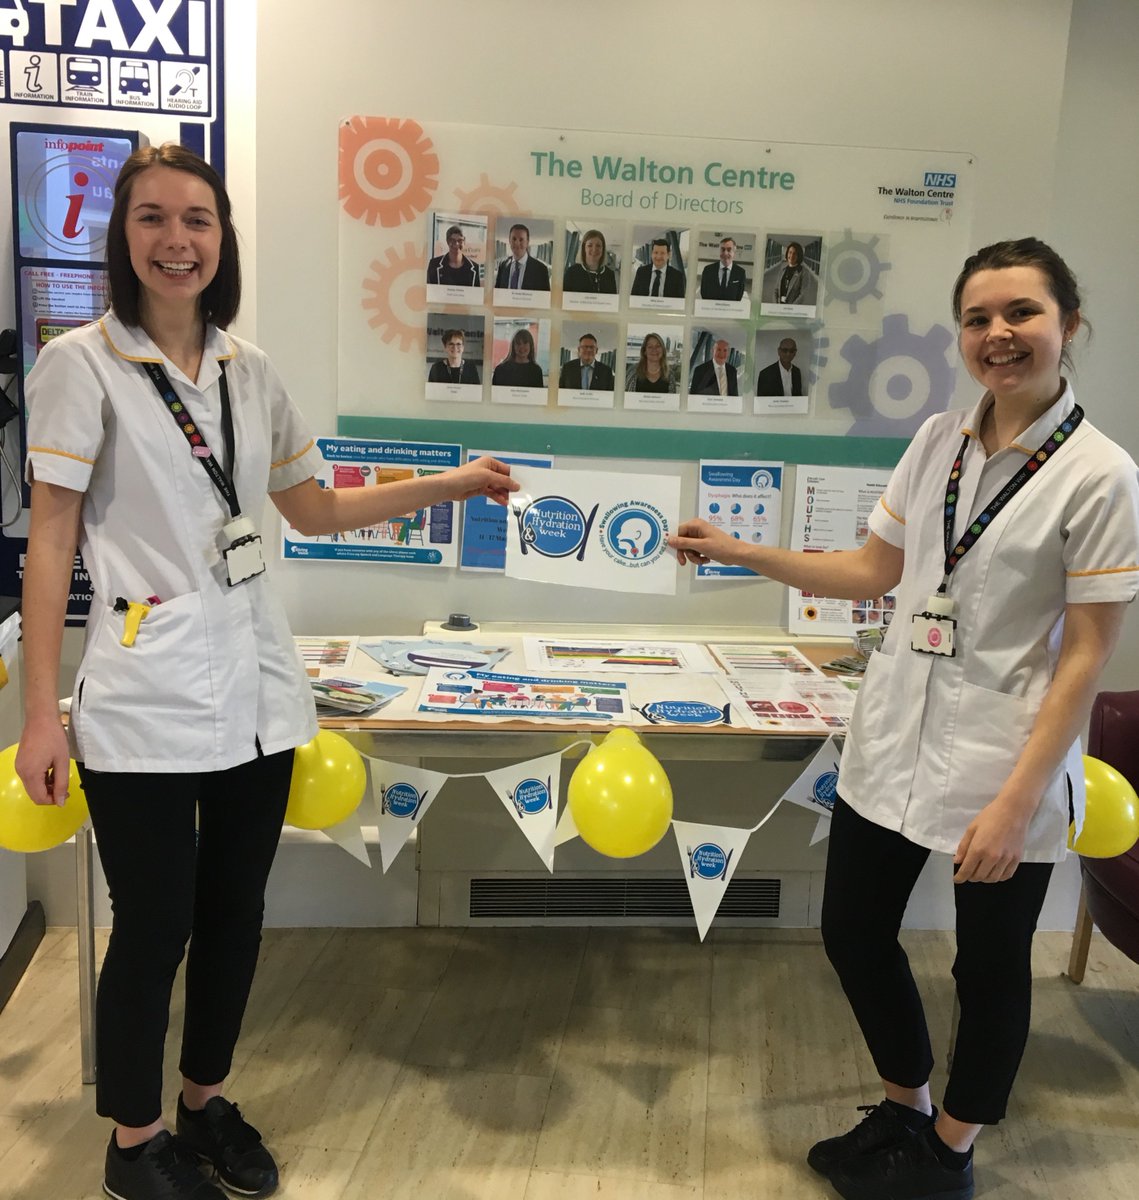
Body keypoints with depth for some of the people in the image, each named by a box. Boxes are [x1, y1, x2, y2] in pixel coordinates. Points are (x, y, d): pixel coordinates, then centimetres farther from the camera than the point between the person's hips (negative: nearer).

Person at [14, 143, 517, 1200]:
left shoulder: (248, 371, 9)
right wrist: (39, 715, -11)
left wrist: (452, 485, 11)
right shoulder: (82, 363, -5)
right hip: (146, 700, -5)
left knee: (235, 911, 15)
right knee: (153, 925, 6)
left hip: (255, 687, 5)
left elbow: (313, 508, 17)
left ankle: (206, 1101, 38)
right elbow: (49, 540, -7)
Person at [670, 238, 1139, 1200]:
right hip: (894, 741, 6)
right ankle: (904, 1108, 43)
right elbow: (874, 572, 9)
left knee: (990, 969, 14)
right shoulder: (939, 441, 3)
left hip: (1004, 763, -5)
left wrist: (1014, 802, -17)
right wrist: (739, 552, 2)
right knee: (854, 932, 15)